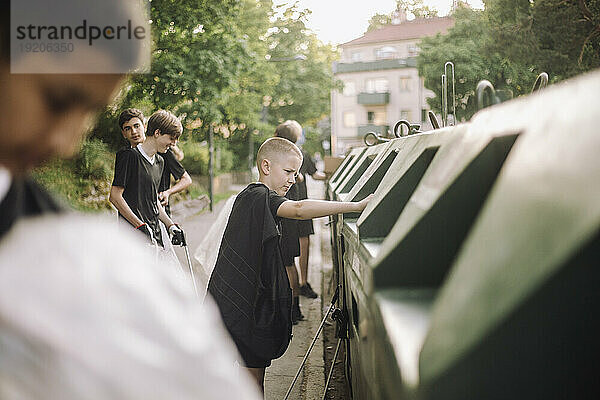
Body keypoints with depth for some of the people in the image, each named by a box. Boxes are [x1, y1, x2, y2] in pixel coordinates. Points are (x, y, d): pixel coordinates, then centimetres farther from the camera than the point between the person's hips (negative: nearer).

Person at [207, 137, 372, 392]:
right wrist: (355, 206, -39)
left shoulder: (250, 196, 16)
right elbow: (299, 210, -35)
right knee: (252, 381, -4)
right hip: (241, 308, -10)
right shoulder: (259, 197, -17)